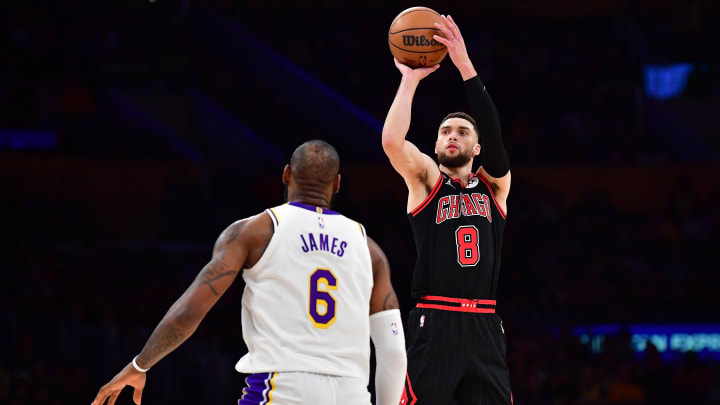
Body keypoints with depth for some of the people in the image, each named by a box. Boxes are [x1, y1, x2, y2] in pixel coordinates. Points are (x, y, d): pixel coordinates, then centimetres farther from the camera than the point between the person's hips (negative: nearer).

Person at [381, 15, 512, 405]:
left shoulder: (493, 185, 14)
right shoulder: (426, 179, 9)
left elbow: (494, 135, -4)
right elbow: (392, 140, -11)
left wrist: (466, 66, -12)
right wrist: (409, 79, -4)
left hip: (484, 327, 3)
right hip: (434, 324, -3)